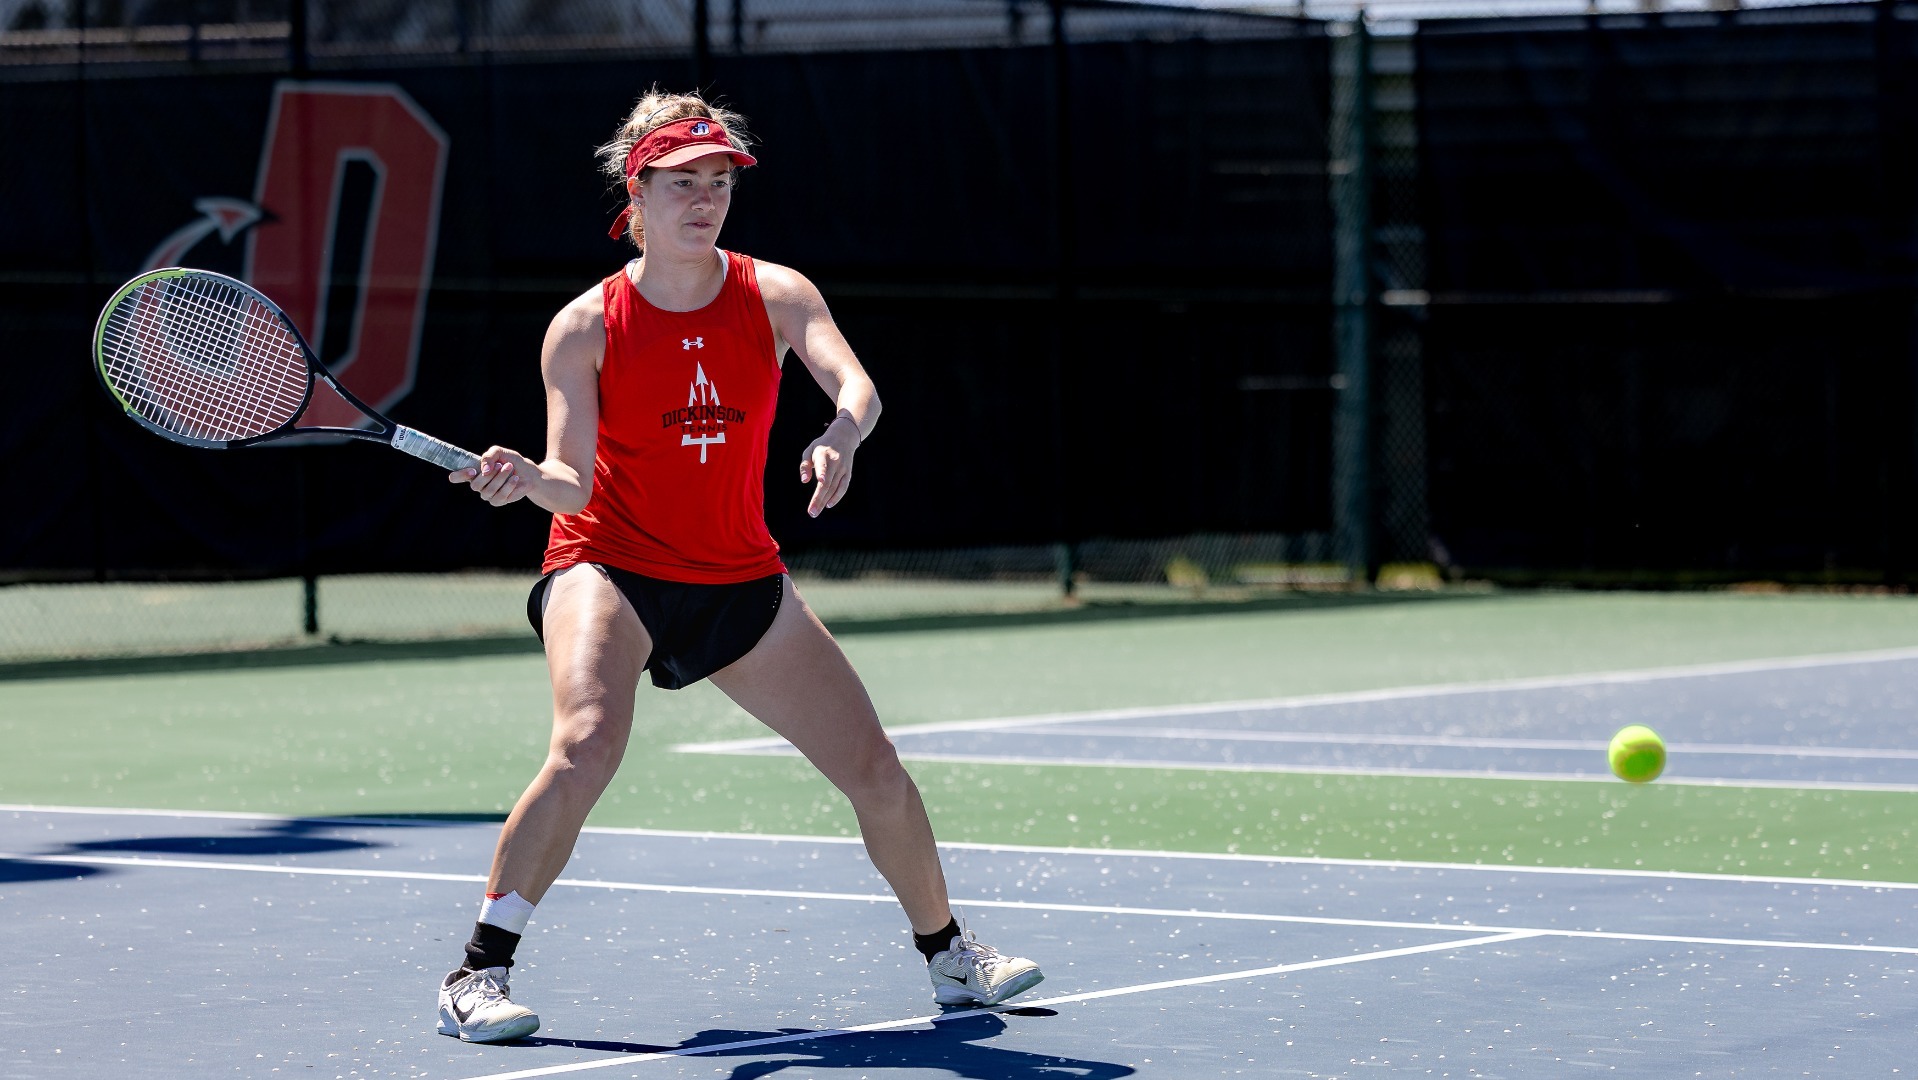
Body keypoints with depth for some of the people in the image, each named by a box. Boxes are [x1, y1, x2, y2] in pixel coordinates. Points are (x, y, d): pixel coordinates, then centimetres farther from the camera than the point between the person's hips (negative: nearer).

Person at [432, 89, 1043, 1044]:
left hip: (741, 582, 4)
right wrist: (528, 480, -36)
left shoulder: (775, 295, -3)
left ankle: (948, 955, 27)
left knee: (876, 773, 2)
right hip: (611, 568, -4)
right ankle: (477, 974, -21)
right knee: (586, 746, -31)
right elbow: (575, 483, -14)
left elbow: (852, 382, -20)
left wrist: (842, 435, -42)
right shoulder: (584, 328, -9)